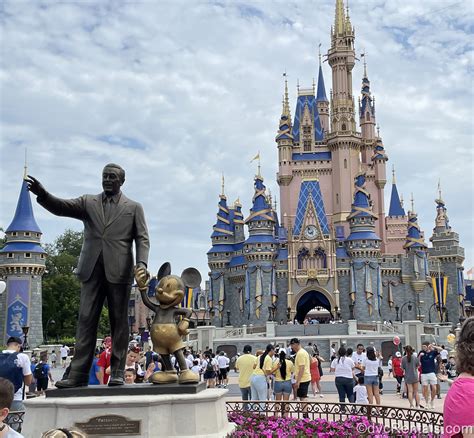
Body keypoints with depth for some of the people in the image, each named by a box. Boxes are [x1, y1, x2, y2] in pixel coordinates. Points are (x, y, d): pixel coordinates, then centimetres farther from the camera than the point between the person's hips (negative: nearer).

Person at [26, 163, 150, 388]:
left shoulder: (133, 207, 11)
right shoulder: (88, 202, 15)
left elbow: (142, 239, 4)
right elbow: (61, 207, 1)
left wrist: (141, 263, -13)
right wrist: (43, 194, -19)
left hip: (119, 271, -2)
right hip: (92, 270, 2)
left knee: (119, 322, 1)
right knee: (86, 320, -1)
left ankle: (117, 372, 6)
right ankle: (78, 374, -1)